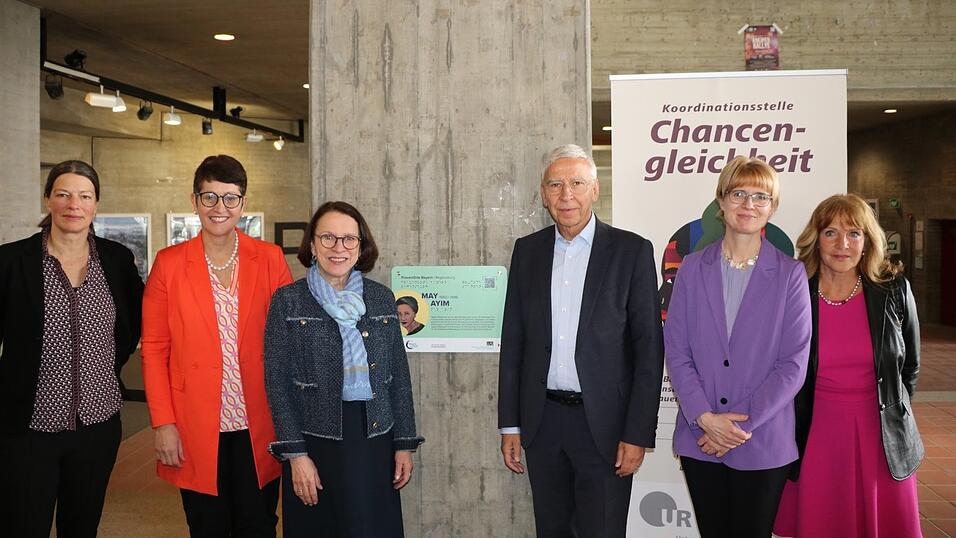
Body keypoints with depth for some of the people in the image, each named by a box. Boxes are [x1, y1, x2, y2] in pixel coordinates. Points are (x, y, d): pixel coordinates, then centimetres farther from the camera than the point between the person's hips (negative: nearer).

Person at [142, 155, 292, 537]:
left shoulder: (270, 259, 2)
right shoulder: (169, 263, 0)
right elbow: (154, 348, 1)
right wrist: (163, 423, -4)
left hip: (258, 427, 1)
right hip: (196, 428, 0)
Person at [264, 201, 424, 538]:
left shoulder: (381, 298, 4)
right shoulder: (288, 301, -4)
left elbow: (399, 376, 7)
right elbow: (278, 382, -5)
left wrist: (405, 444, 4)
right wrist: (296, 454, -10)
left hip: (375, 439, 3)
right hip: (316, 438, -2)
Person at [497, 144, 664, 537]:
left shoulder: (632, 251, -5)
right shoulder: (527, 250, 6)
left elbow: (648, 348, -6)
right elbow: (513, 340, 8)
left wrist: (638, 434, -10)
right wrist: (509, 423, 6)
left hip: (604, 422, -3)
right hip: (542, 420, 4)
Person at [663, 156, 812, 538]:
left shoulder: (790, 274, -1)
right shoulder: (692, 268, 3)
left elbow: (793, 364, -6)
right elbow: (676, 350, -1)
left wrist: (742, 425, -12)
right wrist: (705, 417, -12)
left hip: (763, 444, -1)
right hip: (699, 438, 2)